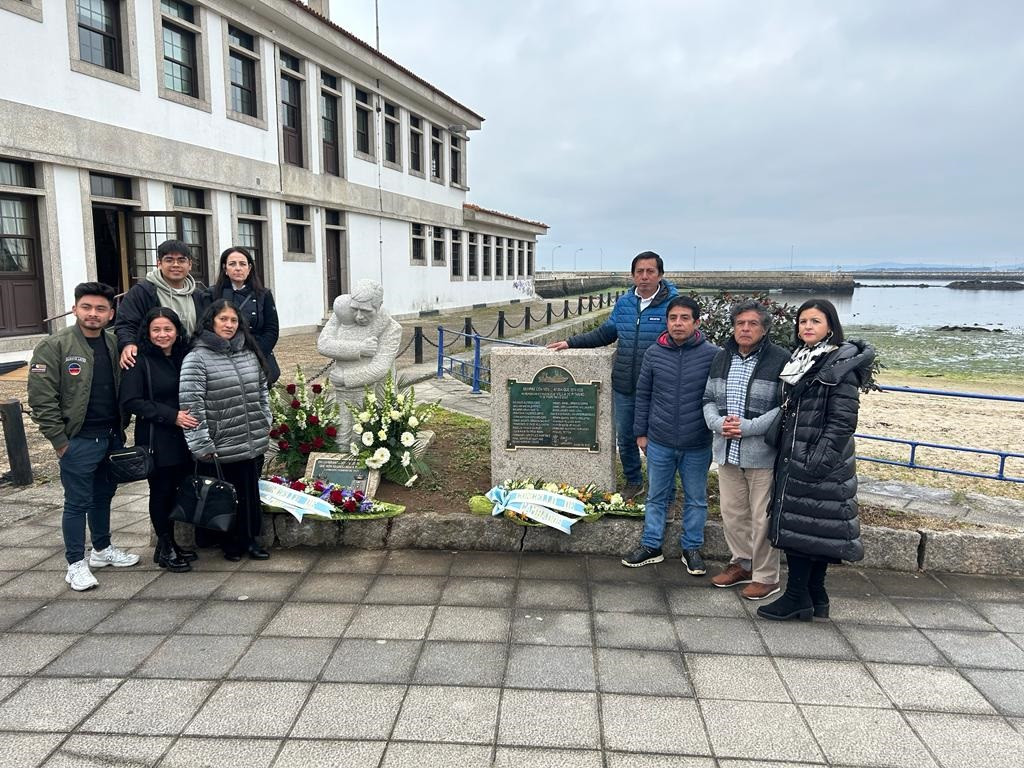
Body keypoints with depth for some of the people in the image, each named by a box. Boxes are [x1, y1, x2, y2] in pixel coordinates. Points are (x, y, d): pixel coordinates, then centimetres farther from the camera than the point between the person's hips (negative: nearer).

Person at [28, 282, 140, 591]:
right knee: (78, 503, 4)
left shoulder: (114, 345, 5)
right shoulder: (54, 346, -11)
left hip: (112, 438, 5)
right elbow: (41, 398, -12)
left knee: (103, 497, 19)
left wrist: (120, 429, 8)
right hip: (78, 441, -5)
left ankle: (102, 549, 35)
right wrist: (59, 440, -13)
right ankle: (76, 563, 17)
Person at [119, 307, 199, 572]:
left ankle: (170, 544, 25)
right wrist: (171, 416, -18)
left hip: (183, 438, 5)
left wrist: (190, 416, 2)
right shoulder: (140, 362, -9)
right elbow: (130, 402, -14)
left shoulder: (183, 357, 9)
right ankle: (165, 549, 17)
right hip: (157, 441, -5)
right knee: (161, 492, 5)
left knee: (176, 491, 11)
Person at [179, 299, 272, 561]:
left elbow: (262, 390, 20)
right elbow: (190, 404, -14)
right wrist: (202, 445, -15)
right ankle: (231, 543, 24)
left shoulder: (249, 353, 10)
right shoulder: (197, 358, -9)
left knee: (251, 493, 12)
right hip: (220, 449, -5)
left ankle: (250, 539, 27)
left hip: (254, 443, 5)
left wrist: (266, 423, 16)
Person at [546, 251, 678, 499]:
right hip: (623, 386, 5)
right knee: (625, 438, 17)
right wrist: (571, 342, 14)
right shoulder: (624, 302, 7)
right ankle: (634, 482, 39)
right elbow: (604, 333, 19)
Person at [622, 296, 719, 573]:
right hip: (659, 441, 2)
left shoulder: (713, 355, -9)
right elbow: (643, 394, 6)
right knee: (656, 497, 14)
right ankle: (651, 546, 29)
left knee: (696, 499, 14)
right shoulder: (654, 353, -3)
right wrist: (641, 432, 7)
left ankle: (692, 548, 31)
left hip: (697, 445, -1)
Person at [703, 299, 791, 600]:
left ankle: (766, 577, 18)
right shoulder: (721, 358, 11)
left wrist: (748, 427, -19)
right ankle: (742, 563, 35)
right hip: (727, 451, 6)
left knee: (762, 517, 2)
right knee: (732, 512, 16)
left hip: (762, 453, -6)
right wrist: (718, 423, -6)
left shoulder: (780, 360, -8)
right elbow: (708, 399, 13)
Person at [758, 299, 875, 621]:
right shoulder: (798, 360, 13)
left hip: (821, 463, -8)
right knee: (806, 528, 12)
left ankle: (797, 598, 8)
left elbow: (842, 421, -16)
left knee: (801, 526, -3)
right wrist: (783, 455, 14)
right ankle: (815, 598, 22)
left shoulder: (841, 365, -11)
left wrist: (818, 461, -21)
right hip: (792, 459, 8)